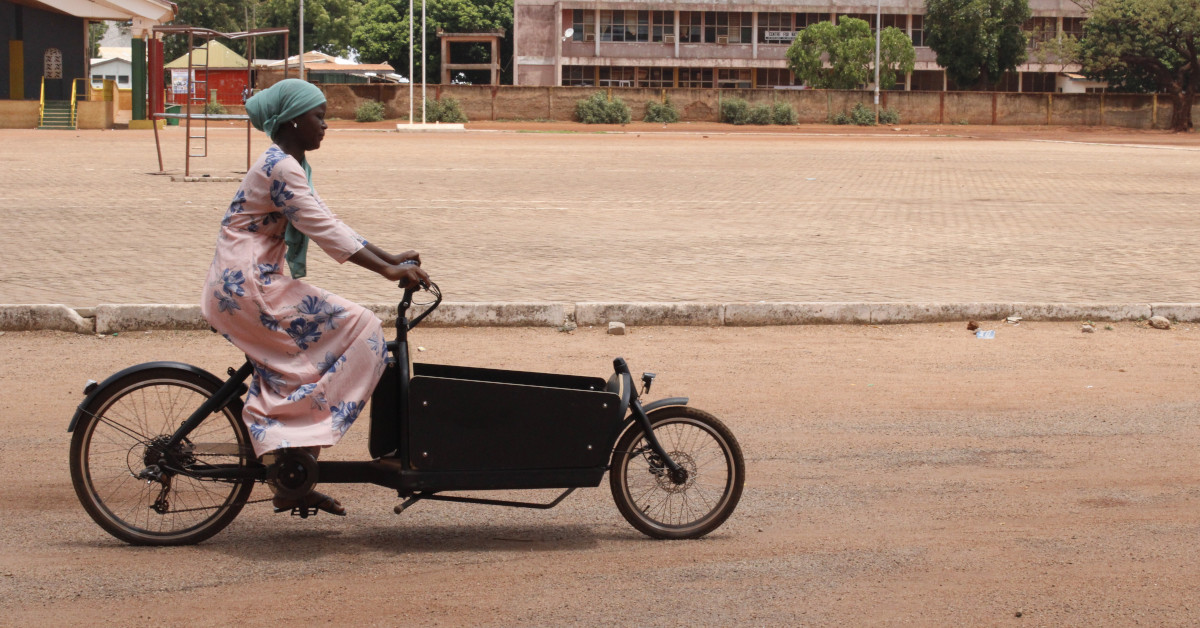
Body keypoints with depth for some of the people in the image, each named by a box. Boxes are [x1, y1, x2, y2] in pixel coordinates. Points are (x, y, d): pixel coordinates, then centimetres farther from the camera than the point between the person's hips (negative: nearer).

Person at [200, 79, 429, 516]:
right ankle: (303, 448, -13)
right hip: (247, 287, -11)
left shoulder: (290, 165, 17)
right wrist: (389, 271, -24)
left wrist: (392, 259, 11)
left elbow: (328, 226, 18)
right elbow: (326, 232, -22)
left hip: (256, 286, 11)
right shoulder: (281, 168, -15)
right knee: (360, 331, -12)